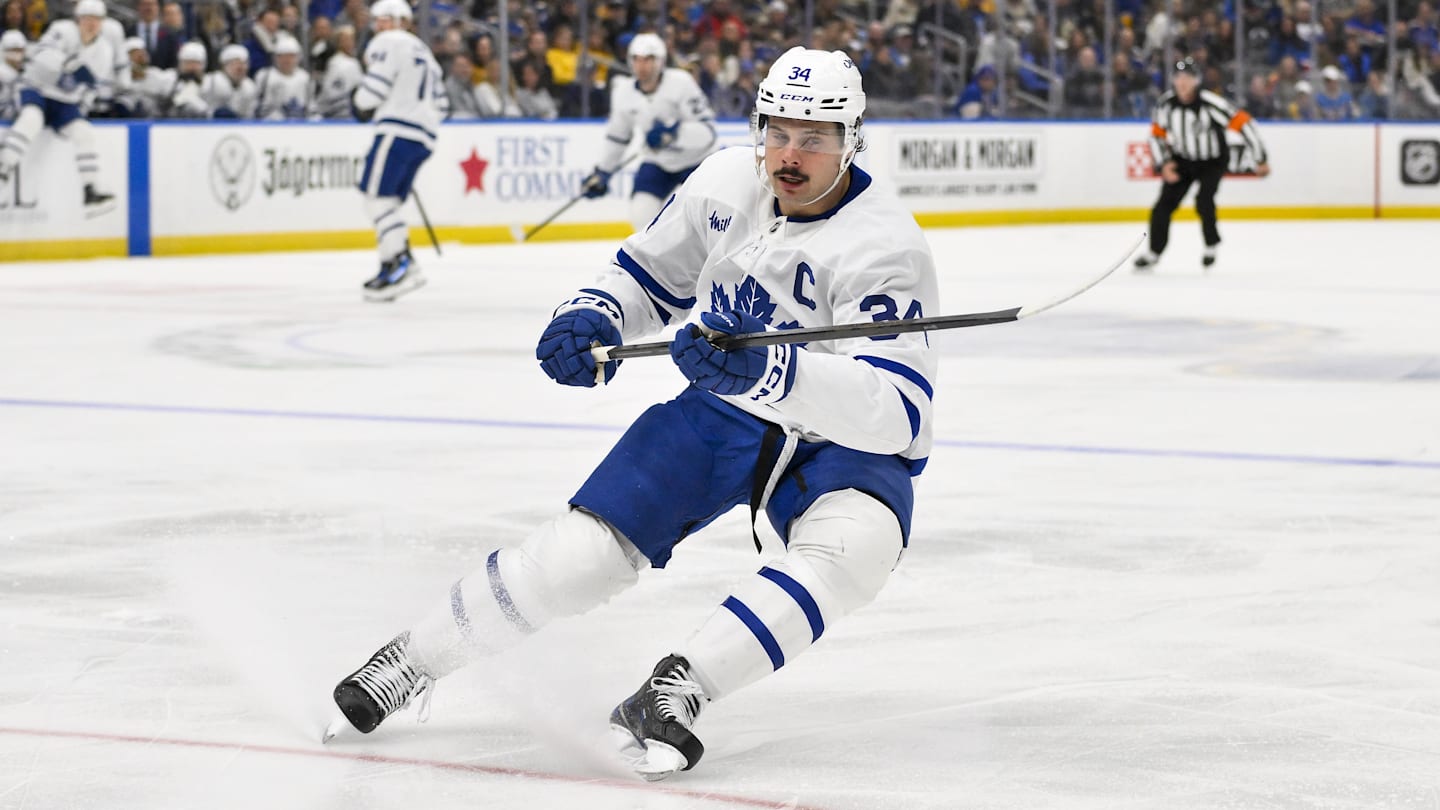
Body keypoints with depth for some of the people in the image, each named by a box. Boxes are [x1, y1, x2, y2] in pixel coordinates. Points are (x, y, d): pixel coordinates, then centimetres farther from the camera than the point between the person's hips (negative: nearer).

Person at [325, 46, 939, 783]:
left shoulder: (885, 246, -26)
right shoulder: (725, 183, -8)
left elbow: (897, 411, -38)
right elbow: (649, 275, 11)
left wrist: (768, 369, -50)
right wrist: (594, 319, -11)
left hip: (845, 447, -3)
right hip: (721, 416, 4)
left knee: (853, 543, -37)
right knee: (584, 550, -10)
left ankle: (674, 692, -38)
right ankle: (409, 662, 10)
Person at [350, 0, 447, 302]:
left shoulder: (389, 43, 1)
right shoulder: (424, 53, 29)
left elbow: (375, 86, -12)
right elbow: (440, 104, 26)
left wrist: (361, 102, 8)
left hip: (398, 130, -9)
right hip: (423, 137, 9)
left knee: (377, 196, -12)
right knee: (387, 201, 12)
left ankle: (398, 265, -22)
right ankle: (405, 266, 5)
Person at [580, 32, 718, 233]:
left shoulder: (681, 83, -25)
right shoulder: (623, 92, -9)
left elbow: (707, 131, -29)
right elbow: (617, 135, 8)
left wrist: (674, 132, -44)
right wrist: (602, 173, 9)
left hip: (694, 158, -4)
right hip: (658, 162, 4)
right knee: (641, 215, -9)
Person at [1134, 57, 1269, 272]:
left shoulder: (1210, 103, -28)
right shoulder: (1165, 104, -15)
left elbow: (1243, 123, -24)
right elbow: (1157, 134, 2)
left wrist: (1260, 159, -20)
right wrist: (1164, 163, -11)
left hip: (1213, 160, -4)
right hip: (1182, 160, 4)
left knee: (1204, 201, -23)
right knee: (1165, 203, -5)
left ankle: (1211, 244, 2)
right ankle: (1154, 252, 10)